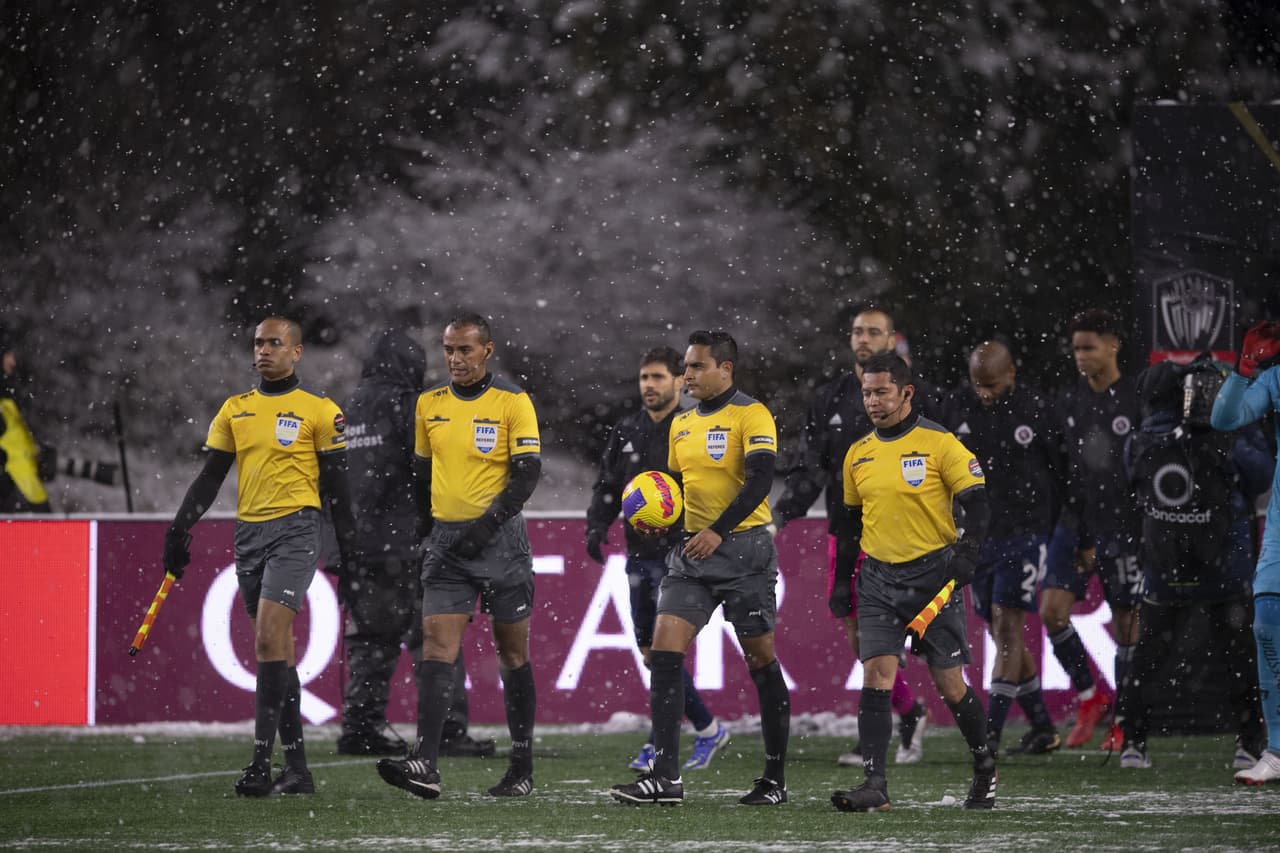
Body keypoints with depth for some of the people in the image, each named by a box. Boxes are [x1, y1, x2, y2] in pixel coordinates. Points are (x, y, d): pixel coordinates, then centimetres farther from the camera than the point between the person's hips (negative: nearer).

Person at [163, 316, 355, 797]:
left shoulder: (319, 411, 0)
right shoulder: (235, 410, 12)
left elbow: (335, 484, 2)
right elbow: (210, 477, 14)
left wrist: (348, 547, 0)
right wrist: (180, 528, 5)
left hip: (295, 529, -5)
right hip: (248, 532, 5)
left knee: (269, 637, -18)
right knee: (277, 648, 7)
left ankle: (261, 761, -20)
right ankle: (296, 768, 10)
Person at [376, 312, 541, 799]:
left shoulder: (512, 402, -4)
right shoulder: (429, 404, 9)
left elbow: (528, 471, -9)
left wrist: (489, 523, -17)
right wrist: (425, 523, 19)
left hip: (501, 540, -3)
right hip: (446, 542, 3)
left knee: (512, 653, 5)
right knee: (436, 646, -10)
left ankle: (522, 768, 14)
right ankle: (425, 767, -21)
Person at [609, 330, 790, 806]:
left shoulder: (750, 415, -8)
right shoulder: (682, 424, 15)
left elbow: (760, 480, -19)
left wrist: (719, 531, -25)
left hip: (743, 549, -6)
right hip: (692, 551, 7)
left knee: (760, 658, 2)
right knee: (664, 648, -8)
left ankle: (775, 779, 13)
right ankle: (665, 776, -11)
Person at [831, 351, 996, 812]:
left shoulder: (940, 444, -6)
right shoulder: (858, 454, 9)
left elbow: (977, 505, -6)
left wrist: (965, 557, -18)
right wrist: (842, 569, 17)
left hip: (932, 575, -4)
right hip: (878, 579, 4)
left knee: (950, 684, 2)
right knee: (875, 677, -11)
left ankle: (985, 766, 25)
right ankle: (874, 786, -14)